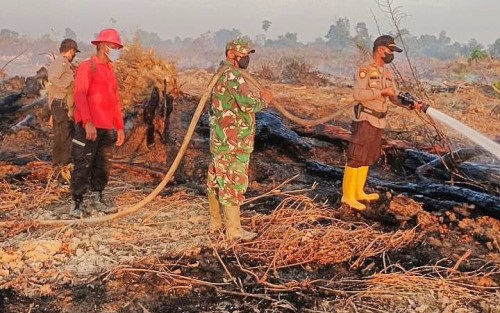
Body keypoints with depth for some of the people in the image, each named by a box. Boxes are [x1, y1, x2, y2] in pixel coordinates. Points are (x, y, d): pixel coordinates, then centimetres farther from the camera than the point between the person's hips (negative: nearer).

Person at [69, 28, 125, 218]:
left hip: (107, 128, 7)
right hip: (89, 127, -7)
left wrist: (120, 127, 19)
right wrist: (88, 122, -25)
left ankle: (97, 199, 22)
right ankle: (77, 203, 4)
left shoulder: (110, 71, 19)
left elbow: (115, 100, 22)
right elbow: (79, 95, -15)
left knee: (102, 166, 11)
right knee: (83, 166, -4)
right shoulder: (87, 67, -4)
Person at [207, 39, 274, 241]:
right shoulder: (231, 75, -17)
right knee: (233, 182, -6)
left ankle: (216, 221, 27)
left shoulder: (222, 74, 16)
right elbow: (248, 104, -24)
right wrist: (264, 100, -6)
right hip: (232, 142, -11)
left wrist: (259, 99, 10)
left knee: (217, 179, 15)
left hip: (221, 139, 11)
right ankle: (234, 230, -1)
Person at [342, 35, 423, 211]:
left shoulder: (388, 72, 12)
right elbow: (358, 94, -23)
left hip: (379, 122, 8)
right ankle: (347, 195, 0)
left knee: (368, 158, 14)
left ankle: (359, 192, 23)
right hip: (365, 120, -8)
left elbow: (395, 97, 12)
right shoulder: (365, 70, -12)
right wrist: (382, 92, -22)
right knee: (356, 157, -6)